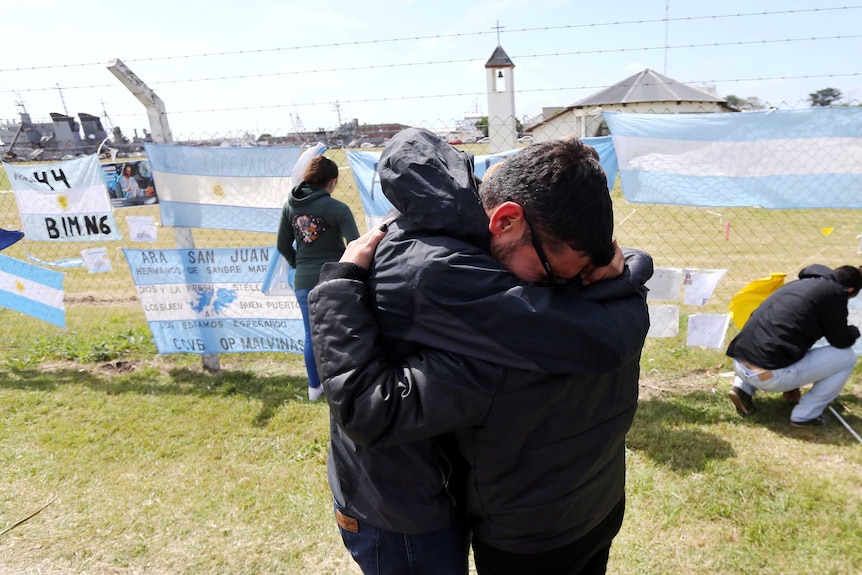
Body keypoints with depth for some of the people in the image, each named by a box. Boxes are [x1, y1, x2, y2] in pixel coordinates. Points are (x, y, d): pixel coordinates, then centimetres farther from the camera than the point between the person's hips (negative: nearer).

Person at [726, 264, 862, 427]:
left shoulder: (799, 283, 24)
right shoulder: (834, 292, 1)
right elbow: (841, 342, 8)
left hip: (739, 365, 7)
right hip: (769, 375, -7)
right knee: (847, 356, 11)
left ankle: (743, 388, 17)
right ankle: (805, 414, 11)